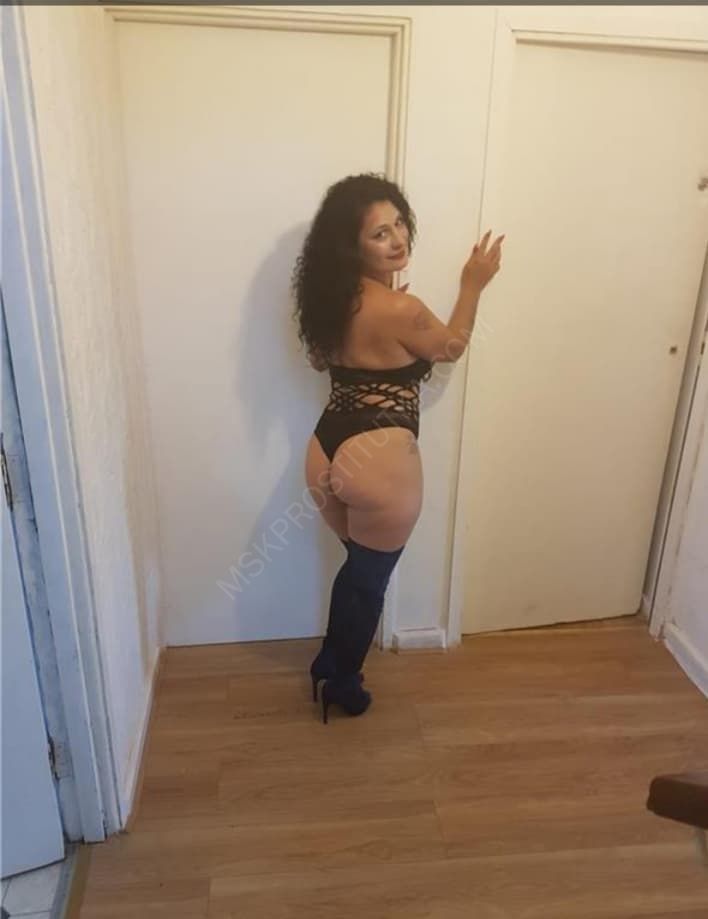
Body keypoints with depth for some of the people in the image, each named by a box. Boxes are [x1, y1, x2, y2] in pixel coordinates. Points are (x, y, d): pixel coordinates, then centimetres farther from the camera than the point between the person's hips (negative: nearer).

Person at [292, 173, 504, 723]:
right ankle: (343, 685, 35)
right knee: (370, 578, 15)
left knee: (358, 564, 28)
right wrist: (474, 285, 11)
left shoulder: (334, 296, 4)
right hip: (380, 461, -8)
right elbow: (452, 347, 0)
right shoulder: (400, 309, -19)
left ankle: (330, 663, 44)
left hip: (329, 451, 8)